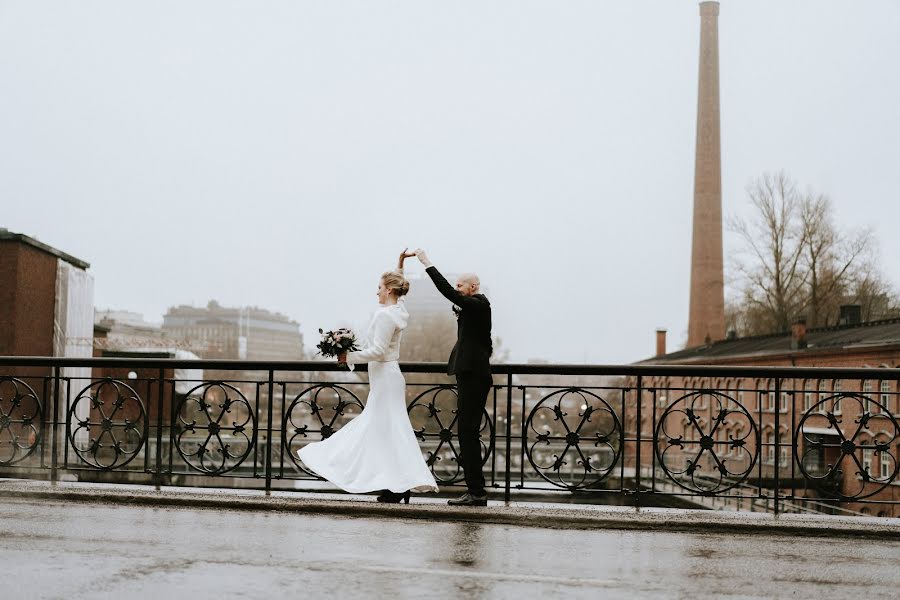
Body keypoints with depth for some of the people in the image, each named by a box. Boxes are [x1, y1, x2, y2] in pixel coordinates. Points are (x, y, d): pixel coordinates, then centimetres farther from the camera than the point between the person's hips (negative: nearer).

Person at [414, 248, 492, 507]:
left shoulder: (478, 304, -10)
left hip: (473, 378, -10)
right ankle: (476, 492, 15)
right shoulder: (476, 307, 19)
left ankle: (476, 492, -5)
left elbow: (448, 292, -21)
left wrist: (427, 263, -16)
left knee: (468, 434, -9)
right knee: (468, 434, 11)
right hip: (472, 376, 10)